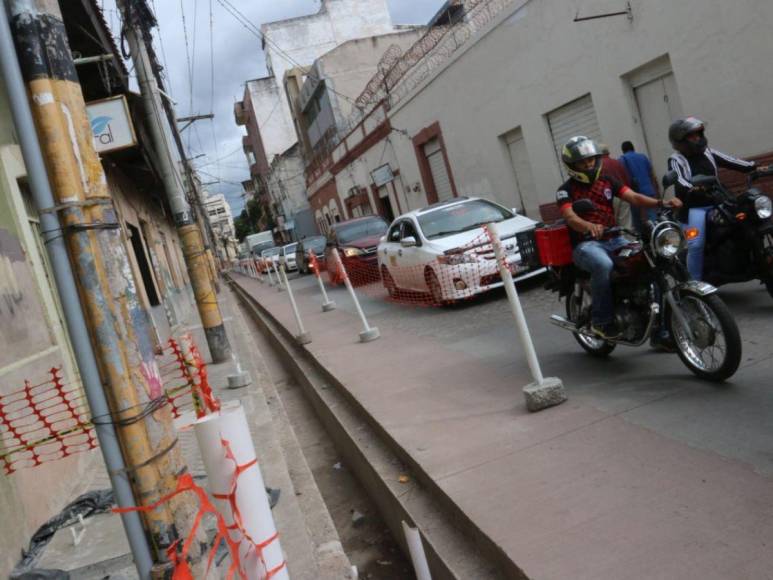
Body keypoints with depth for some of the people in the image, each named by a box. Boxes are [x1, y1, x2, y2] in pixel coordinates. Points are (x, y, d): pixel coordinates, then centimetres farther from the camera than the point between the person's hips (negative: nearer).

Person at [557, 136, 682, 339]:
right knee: (604, 265, -37)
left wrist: (661, 203, -18)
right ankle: (601, 320, -20)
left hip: (614, 240, 5)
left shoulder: (607, 181, 14)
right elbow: (570, 217, -21)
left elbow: (633, 197, 1)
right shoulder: (566, 190, -1)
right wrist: (589, 226, -43)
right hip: (586, 244, -5)